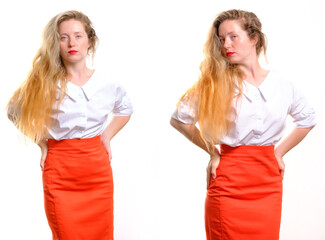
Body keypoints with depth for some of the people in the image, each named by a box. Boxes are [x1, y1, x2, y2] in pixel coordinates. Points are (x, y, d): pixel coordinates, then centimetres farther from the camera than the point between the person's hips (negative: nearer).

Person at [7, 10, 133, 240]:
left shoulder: (106, 82, 1)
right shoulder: (45, 82, -4)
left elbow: (125, 109, 21)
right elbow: (15, 111, 11)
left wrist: (107, 136, 8)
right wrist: (42, 141, 1)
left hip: (99, 171, 2)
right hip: (60, 173, -2)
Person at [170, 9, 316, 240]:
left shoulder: (281, 84, 5)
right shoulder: (217, 82, -1)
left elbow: (307, 119, 21)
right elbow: (180, 118, 3)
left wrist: (280, 152, 12)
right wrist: (212, 152, 2)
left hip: (268, 185, 2)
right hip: (229, 182, -2)